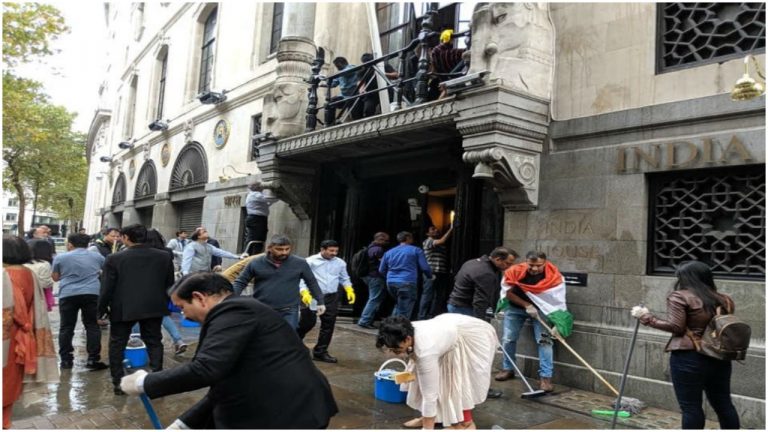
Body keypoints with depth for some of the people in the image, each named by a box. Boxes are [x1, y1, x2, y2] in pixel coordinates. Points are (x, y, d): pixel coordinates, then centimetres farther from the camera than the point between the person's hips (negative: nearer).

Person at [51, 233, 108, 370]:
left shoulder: (61, 258, 3)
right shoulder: (97, 256, 9)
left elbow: (56, 277, 12)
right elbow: (103, 273, 22)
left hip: (68, 295, -1)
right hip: (92, 293, 1)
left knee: (66, 328, 10)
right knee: (92, 326, 7)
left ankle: (66, 360, 13)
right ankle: (93, 360, 6)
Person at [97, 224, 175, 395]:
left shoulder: (114, 259, -8)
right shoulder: (165, 256, 0)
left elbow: (107, 287, -6)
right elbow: (169, 284, 6)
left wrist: (102, 308, 7)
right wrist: (164, 303, 18)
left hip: (123, 309, -2)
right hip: (154, 307, 2)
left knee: (117, 345, 13)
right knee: (154, 343, 12)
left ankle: (118, 383, 14)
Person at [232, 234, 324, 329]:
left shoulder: (300, 263, -2)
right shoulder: (256, 263, -2)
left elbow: (312, 283, 8)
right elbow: (240, 282, 5)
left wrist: (320, 302, 8)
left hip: (289, 312, -1)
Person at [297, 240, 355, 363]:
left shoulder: (340, 263, 7)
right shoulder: (311, 261, -7)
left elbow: (344, 279, 18)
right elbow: (302, 278, -8)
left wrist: (349, 290, 2)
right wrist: (305, 293, -23)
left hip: (331, 297, 5)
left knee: (328, 325, 7)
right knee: (307, 322, -2)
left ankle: (320, 352, 20)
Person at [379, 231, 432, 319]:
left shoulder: (389, 252, 17)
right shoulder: (416, 250, 5)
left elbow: (381, 270, 20)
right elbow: (425, 268, 0)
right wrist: (430, 276, 20)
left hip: (391, 283, 5)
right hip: (407, 283, -5)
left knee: (399, 305, 27)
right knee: (403, 313, -2)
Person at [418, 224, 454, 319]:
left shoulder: (441, 245, 22)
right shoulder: (428, 241, -3)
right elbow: (442, 241, -19)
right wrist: (451, 229, -14)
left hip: (442, 274, 8)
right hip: (432, 274, -8)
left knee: (439, 299, 11)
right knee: (427, 297, -6)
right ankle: (422, 318, -1)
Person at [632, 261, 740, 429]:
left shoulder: (679, 297, -8)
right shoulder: (724, 300, 11)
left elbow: (676, 327, -14)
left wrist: (647, 318, -6)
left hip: (689, 358, -6)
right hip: (719, 358, 6)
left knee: (691, 406, 2)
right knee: (723, 404, 16)